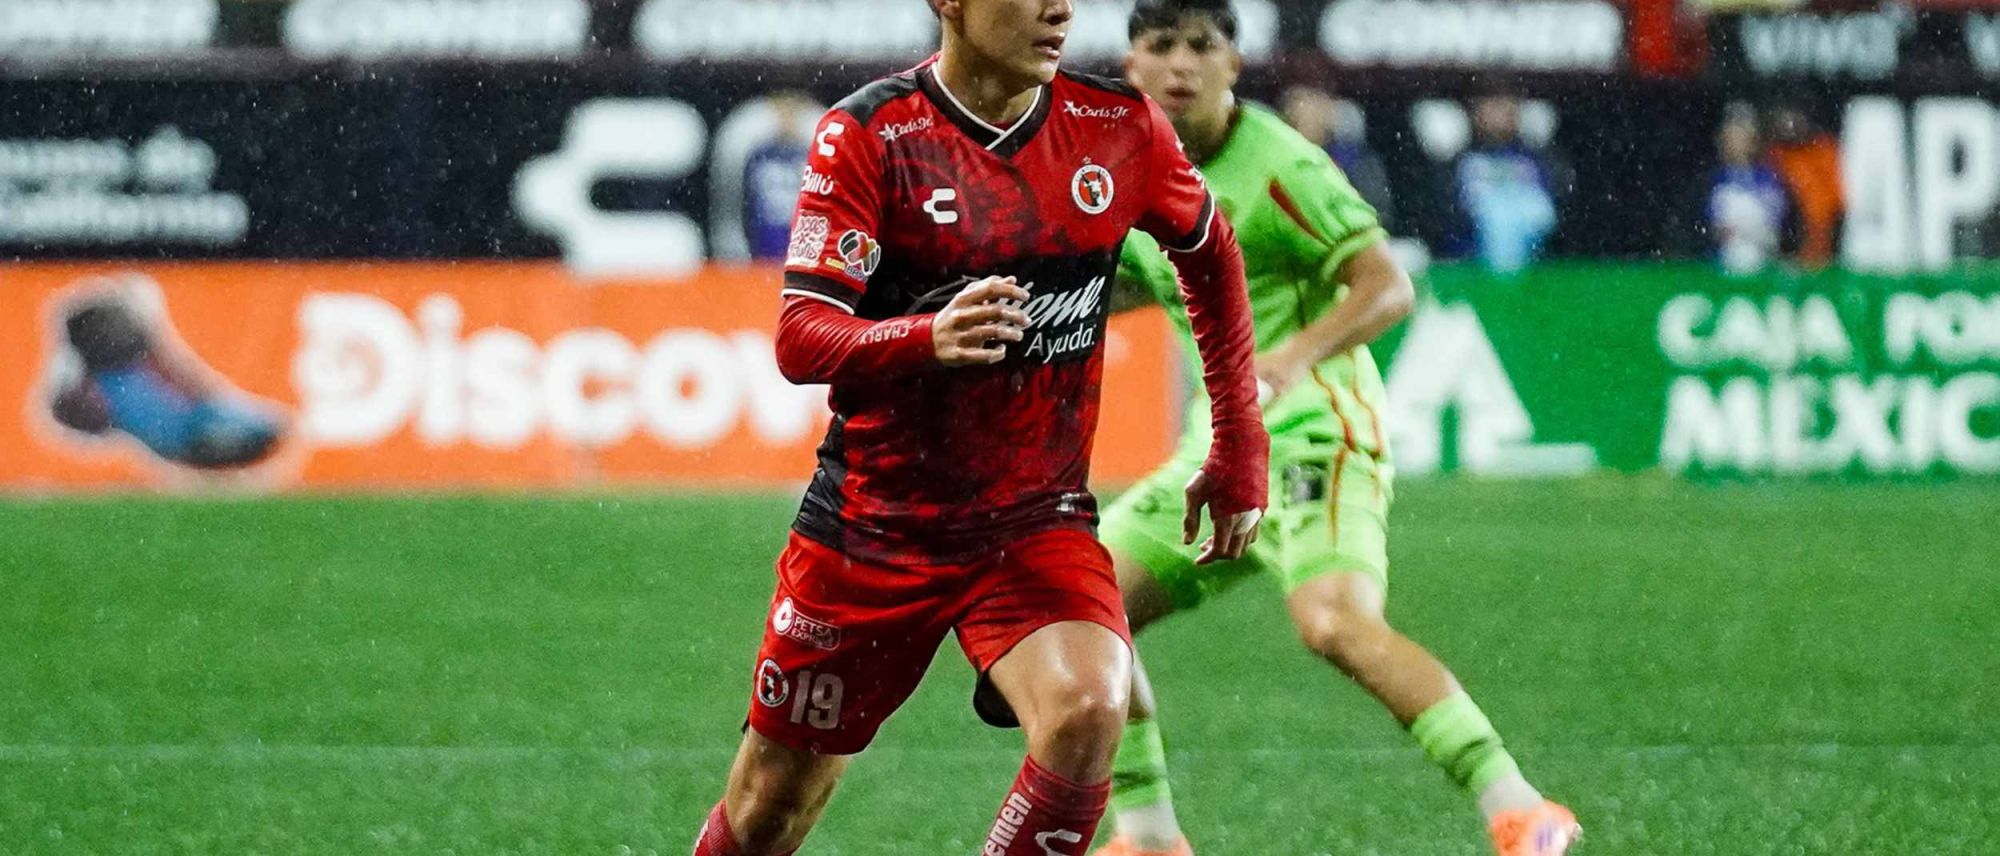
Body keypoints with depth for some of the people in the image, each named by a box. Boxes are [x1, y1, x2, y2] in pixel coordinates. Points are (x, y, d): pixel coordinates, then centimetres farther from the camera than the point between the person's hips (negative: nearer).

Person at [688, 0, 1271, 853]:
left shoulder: (1120, 128, -3)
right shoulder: (865, 134, -12)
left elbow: (1209, 252, 16)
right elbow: (800, 338, -20)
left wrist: (1239, 450, 14)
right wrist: (928, 336, -40)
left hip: (1039, 519, 1)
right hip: (872, 520, -1)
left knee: (1086, 716, -28)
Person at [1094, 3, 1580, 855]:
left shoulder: (1276, 166, -13)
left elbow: (1388, 286, -19)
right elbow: (1136, 282, 31)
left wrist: (1295, 355, -35)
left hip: (1311, 436, -9)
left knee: (1335, 623, -31)